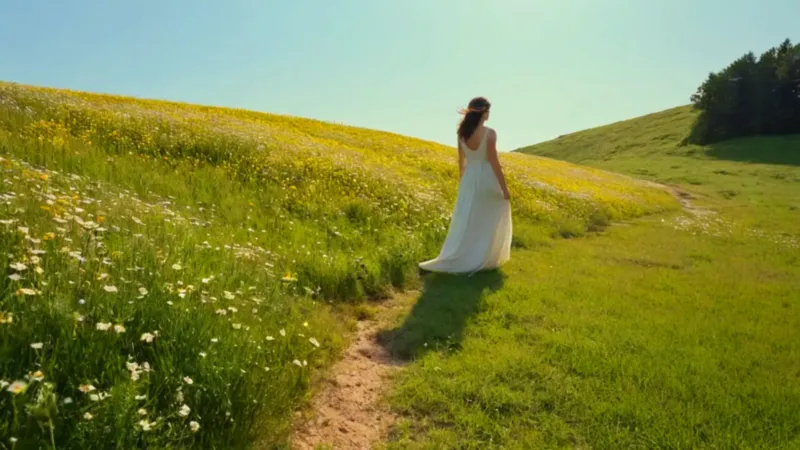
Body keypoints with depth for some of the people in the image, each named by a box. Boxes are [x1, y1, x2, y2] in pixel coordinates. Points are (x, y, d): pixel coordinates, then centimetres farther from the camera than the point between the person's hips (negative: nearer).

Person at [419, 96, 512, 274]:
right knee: (490, 222, 13)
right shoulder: (489, 133, -18)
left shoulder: (462, 132, -1)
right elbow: (494, 162, -18)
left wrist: (462, 181, 21)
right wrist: (504, 188, -10)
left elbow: (461, 160, 8)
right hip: (487, 179, -5)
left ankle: (452, 260, 12)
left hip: (469, 179, 5)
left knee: (466, 221, 12)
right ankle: (485, 259, 22)